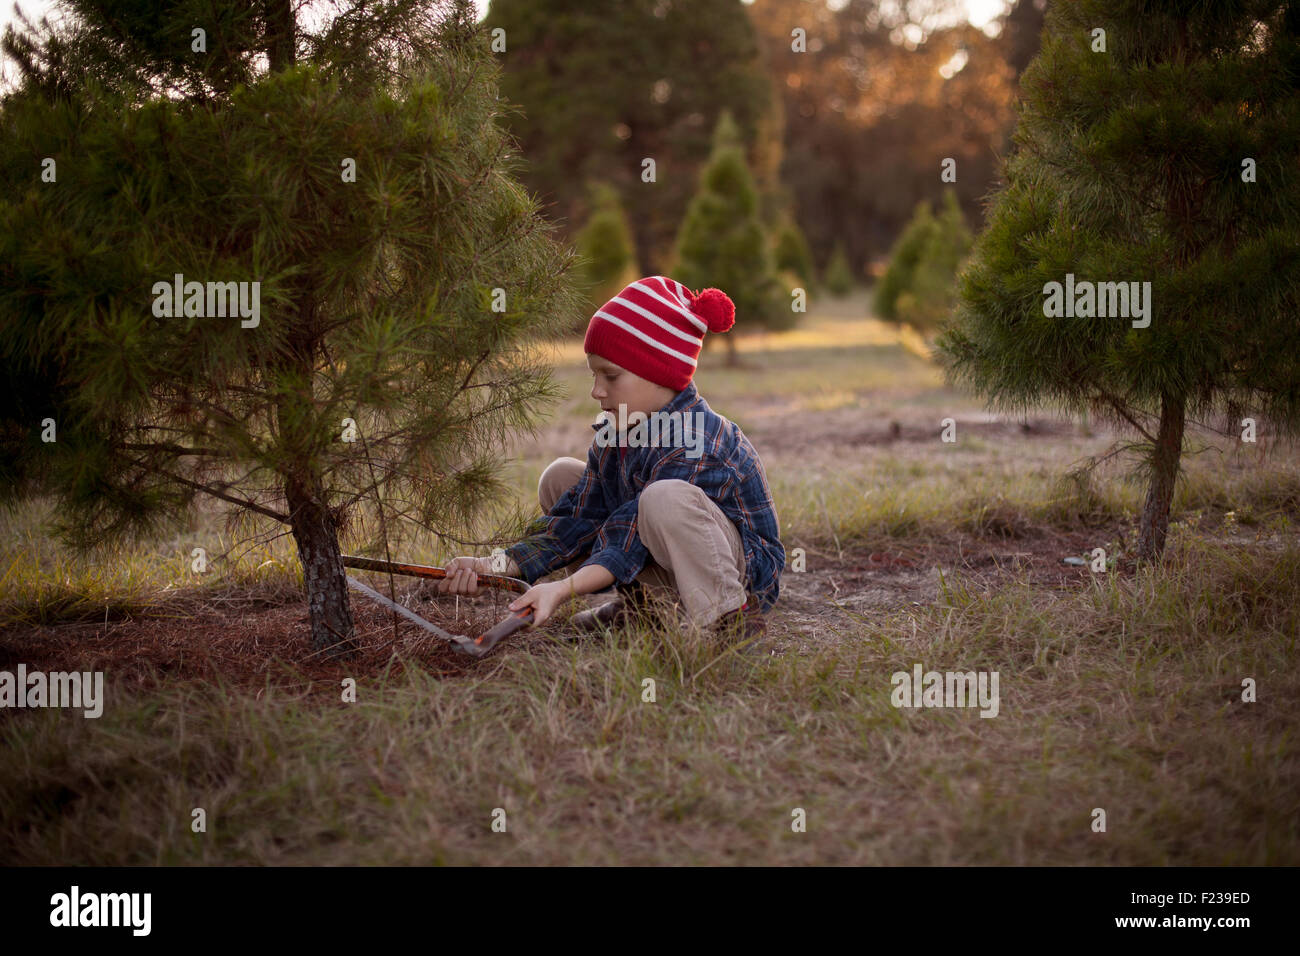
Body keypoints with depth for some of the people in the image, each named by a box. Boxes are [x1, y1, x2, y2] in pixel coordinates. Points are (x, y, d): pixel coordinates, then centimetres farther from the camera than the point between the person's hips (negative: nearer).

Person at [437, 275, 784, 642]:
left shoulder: (693, 445, -28)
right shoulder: (615, 432, 0)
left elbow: (633, 541, -33)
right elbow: (577, 519, -4)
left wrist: (561, 590, -43)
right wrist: (495, 567, -15)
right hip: (664, 572, 9)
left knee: (665, 498, -39)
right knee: (561, 478, 6)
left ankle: (726, 618, -19)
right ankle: (639, 602, 6)